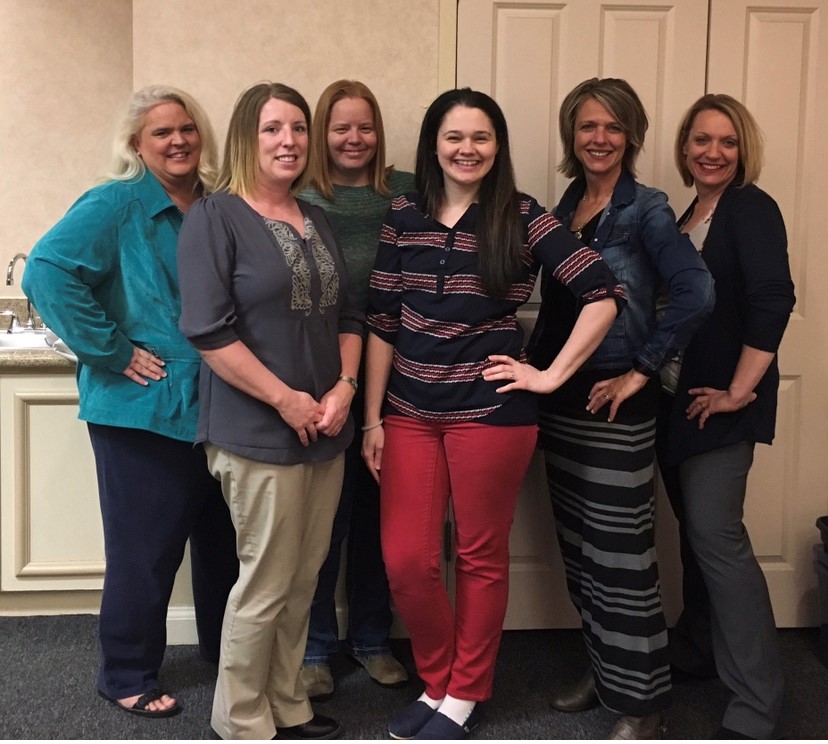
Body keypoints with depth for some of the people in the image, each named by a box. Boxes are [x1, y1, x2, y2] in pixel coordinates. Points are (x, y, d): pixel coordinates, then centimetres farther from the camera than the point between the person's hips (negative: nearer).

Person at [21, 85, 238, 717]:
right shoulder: (116, 205, -8)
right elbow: (47, 272, -20)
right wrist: (113, 351, -19)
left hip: (215, 405, 6)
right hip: (143, 409, -6)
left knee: (222, 539, 16)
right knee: (146, 547, 3)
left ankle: (225, 651, 36)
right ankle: (127, 675, 22)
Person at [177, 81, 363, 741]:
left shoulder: (317, 221, 14)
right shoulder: (215, 217, -7)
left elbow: (346, 315, 16)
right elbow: (208, 329, -15)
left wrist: (344, 387, -2)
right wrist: (287, 400, -15)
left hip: (324, 430, 7)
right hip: (258, 433, -7)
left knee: (304, 577, 13)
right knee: (267, 584, 1)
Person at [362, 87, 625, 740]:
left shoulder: (521, 217, -4)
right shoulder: (403, 217, 6)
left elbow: (604, 295, -8)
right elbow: (381, 323, 6)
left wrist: (551, 375, -8)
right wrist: (373, 417, 4)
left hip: (491, 411, -3)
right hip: (410, 412, 4)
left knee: (481, 557, 9)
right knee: (405, 561, 3)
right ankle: (436, 682, 27)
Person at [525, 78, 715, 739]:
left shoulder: (645, 209, -9)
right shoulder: (565, 207, 10)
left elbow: (696, 292, -21)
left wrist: (642, 370, -18)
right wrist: (538, 370, 7)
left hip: (615, 407, -7)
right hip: (561, 400, 7)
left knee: (621, 558, -1)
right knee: (577, 549, 15)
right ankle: (602, 670, 33)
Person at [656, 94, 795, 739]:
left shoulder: (751, 208, -10)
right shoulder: (691, 215, 14)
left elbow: (773, 299, -22)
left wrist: (739, 390, -22)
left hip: (720, 403, -8)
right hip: (679, 397, 8)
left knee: (716, 536, -10)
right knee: (696, 530, 17)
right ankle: (695, 645, 34)